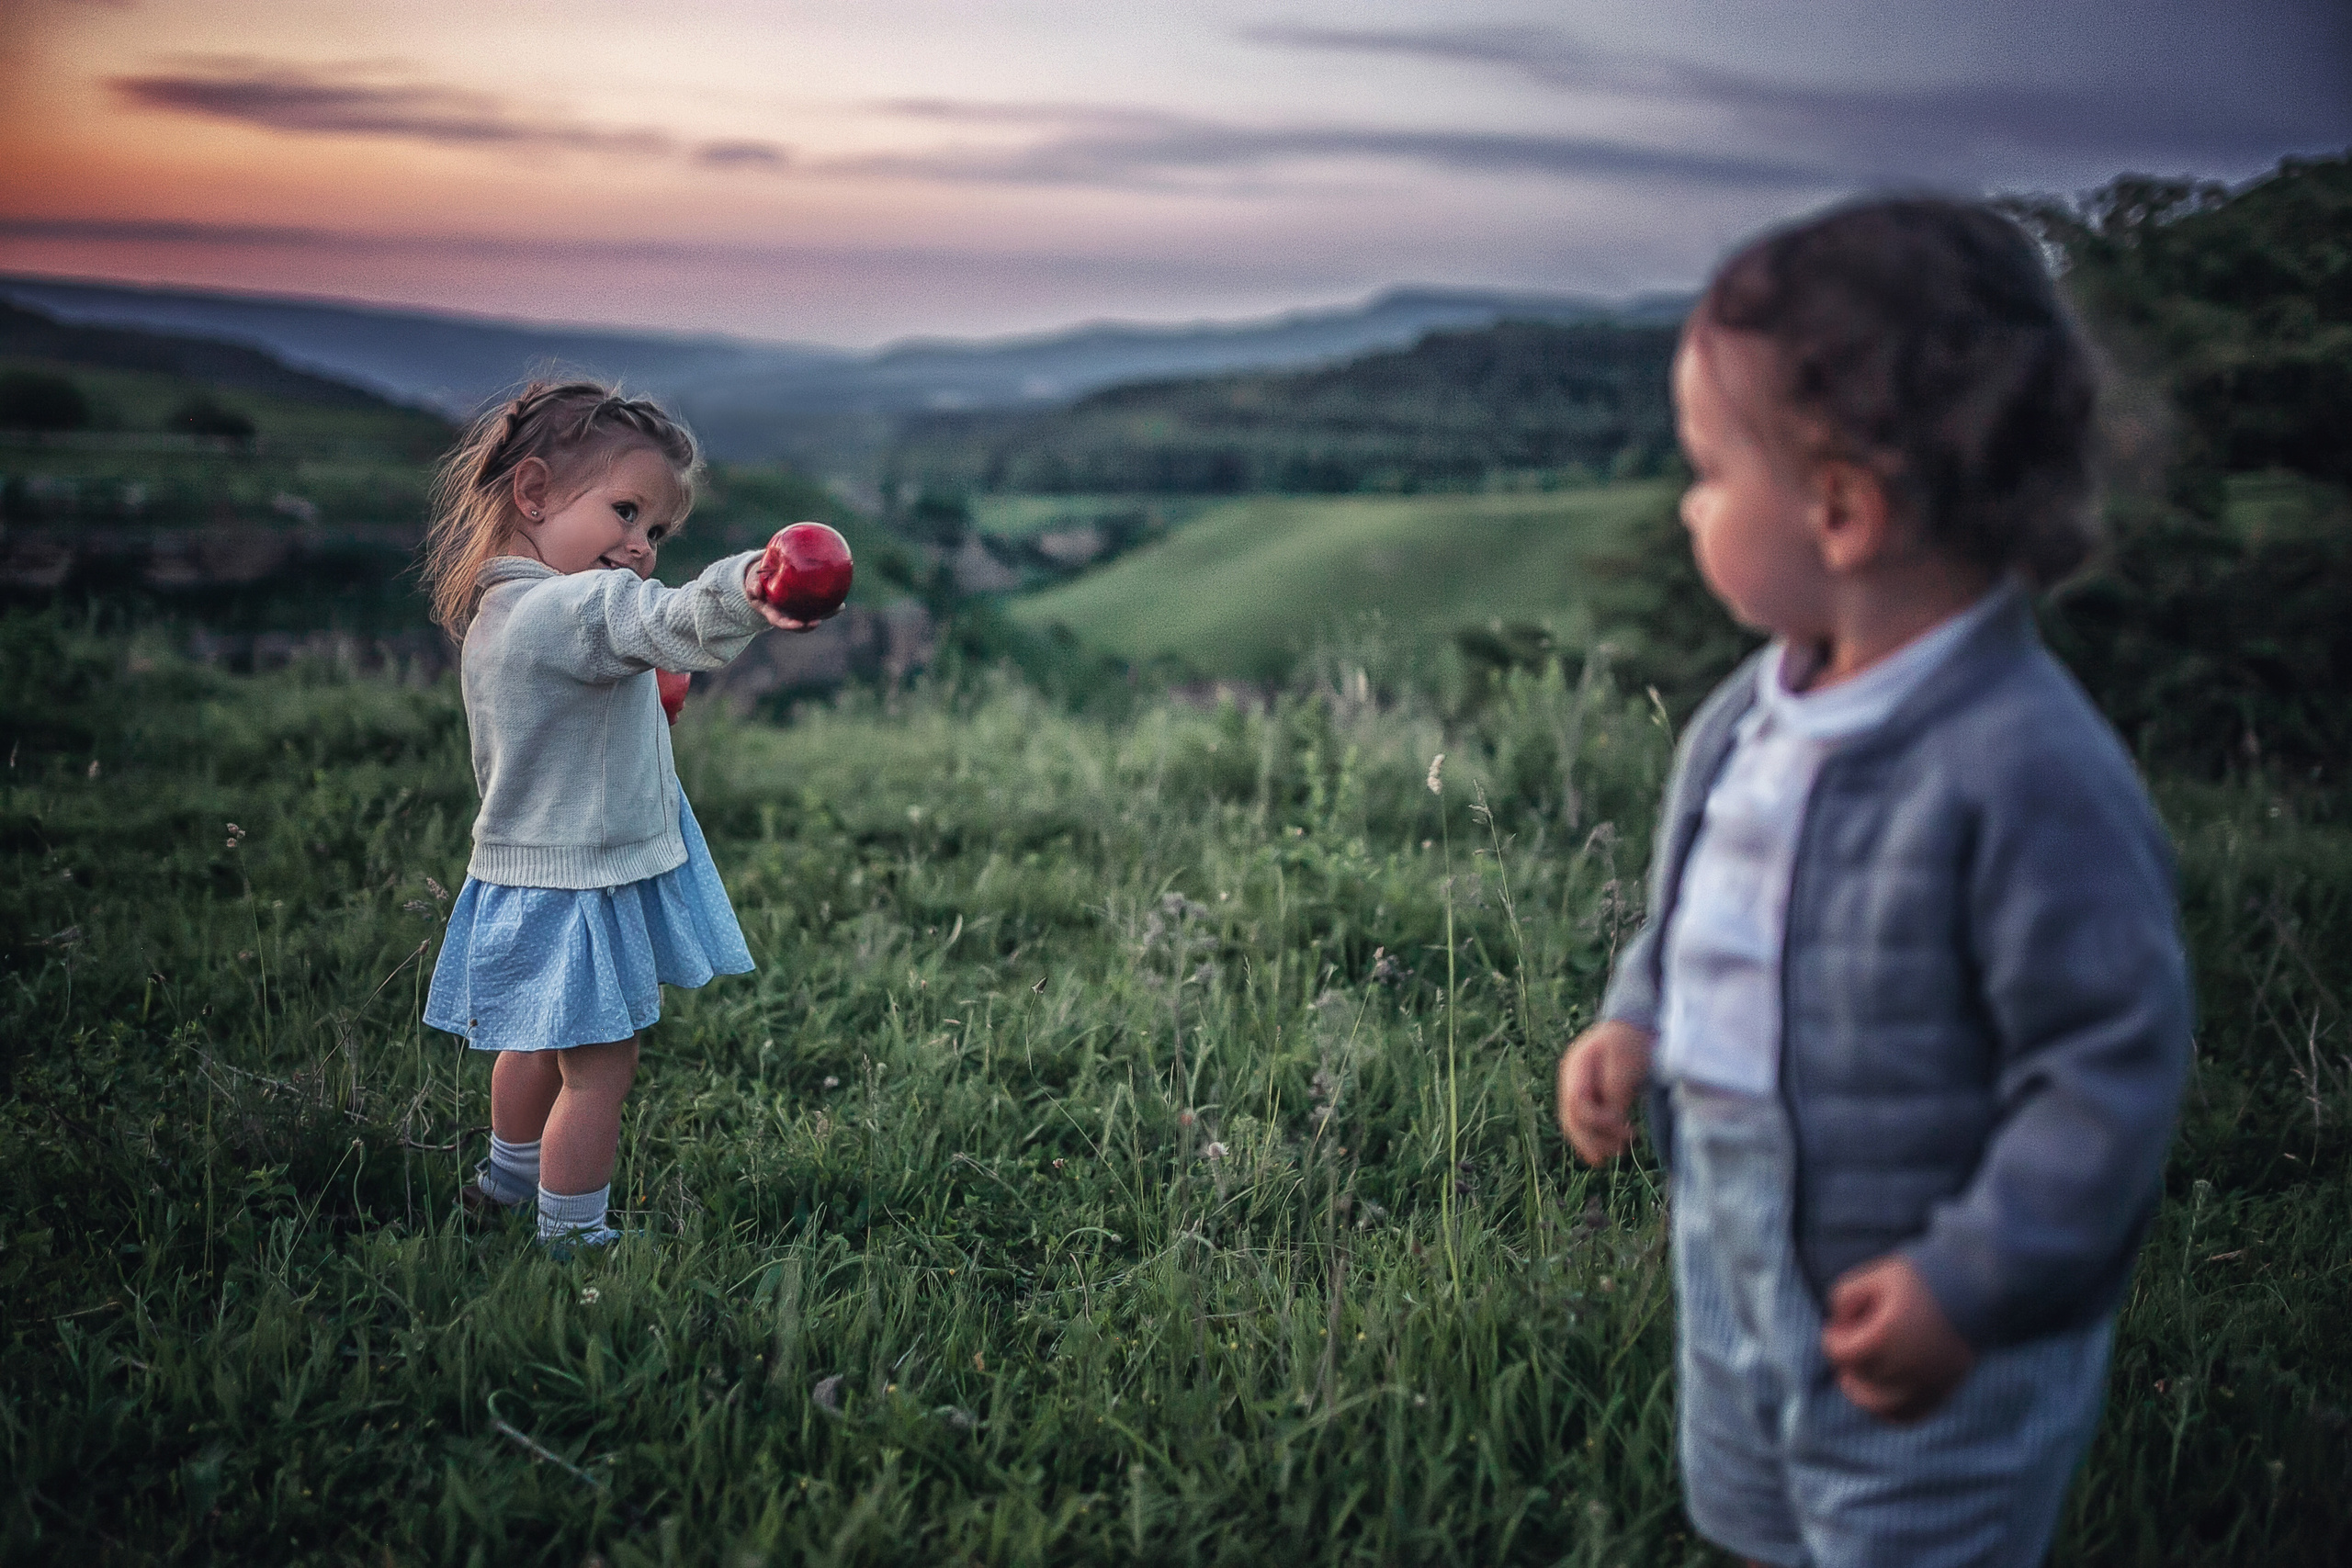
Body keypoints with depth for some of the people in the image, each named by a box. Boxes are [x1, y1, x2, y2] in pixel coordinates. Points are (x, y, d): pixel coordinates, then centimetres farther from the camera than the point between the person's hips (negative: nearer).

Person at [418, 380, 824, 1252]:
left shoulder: (498, 610, 4)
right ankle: (571, 1239, 14)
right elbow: (668, 620, -50)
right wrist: (744, 595, -65)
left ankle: (507, 1182, 48)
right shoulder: (569, 610, -29)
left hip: (530, 872, 10)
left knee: (538, 1045, 28)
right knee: (599, 1068, 3)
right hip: (579, 891, -10)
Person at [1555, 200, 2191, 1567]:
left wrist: (1968, 1287, -25)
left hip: (1921, 1340, -7)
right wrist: (1637, 1024, -2)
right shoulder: (1754, 713, -4)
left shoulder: (2023, 770, -29)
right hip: (1735, 1272, 8)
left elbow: (2117, 1057, -25)